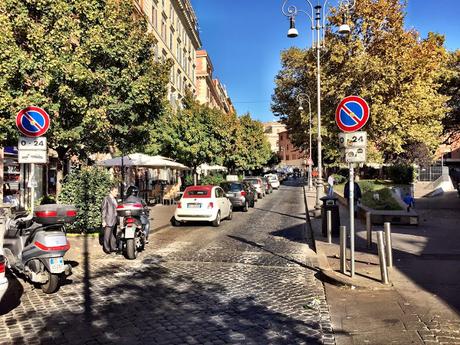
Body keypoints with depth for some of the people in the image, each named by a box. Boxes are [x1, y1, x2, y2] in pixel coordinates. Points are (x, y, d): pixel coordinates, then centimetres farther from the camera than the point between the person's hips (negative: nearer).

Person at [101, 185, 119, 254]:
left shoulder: (115, 199, 15)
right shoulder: (106, 199, -7)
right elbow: (104, 210, -9)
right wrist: (103, 221, -13)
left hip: (114, 221, 7)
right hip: (108, 221, -7)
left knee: (114, 235, 11)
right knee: (107, 235, -2)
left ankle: (113, 248, 19)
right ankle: (106, 249, 6)